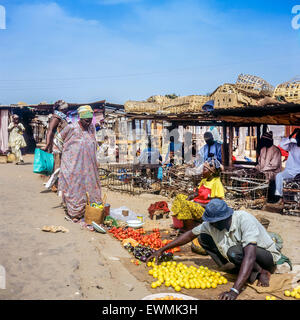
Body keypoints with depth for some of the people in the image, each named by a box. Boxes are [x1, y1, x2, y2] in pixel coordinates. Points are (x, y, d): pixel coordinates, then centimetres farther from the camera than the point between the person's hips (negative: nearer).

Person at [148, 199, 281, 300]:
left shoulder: (244, 220, -33)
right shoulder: (212, 224, -14)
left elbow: (250, 256, -42)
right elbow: (190, 235, 0)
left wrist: (234, 290, -50)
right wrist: (161, 250, -4)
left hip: (267, 256, -7)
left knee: (235, 252, -39)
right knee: (203, 237, -7)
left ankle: (262, 272, -7)